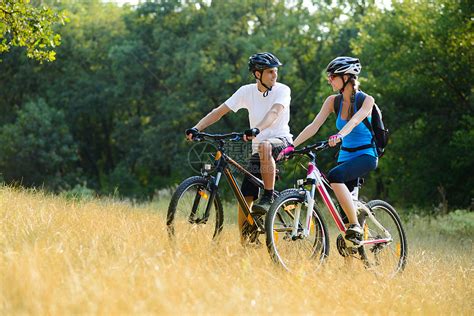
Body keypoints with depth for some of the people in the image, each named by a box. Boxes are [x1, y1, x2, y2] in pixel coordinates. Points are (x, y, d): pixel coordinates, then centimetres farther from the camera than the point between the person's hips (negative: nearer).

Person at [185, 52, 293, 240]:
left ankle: (268, 197, -30)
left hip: (281, 141, -4)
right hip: (258, 148, 4)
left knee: (265, 146, -41)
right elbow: (220, 111, -4)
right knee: (245, 200, -4)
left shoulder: (282, 90, -9)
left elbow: (274, 113, -28)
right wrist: (196, 128, -18)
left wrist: (257, 129, -47)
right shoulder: (247, 91, 1)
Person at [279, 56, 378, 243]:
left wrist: (339, 135, -52)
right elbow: (314, 126, -8)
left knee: (335, 176, -32)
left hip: (366, 156, -6)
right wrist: (291, 146, -21)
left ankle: (356, 226, -29)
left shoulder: (366, 100, -12)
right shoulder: (333, 101, 2)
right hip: (345, 155, 6)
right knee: (344, 203, 1)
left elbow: (354, 121, -31)